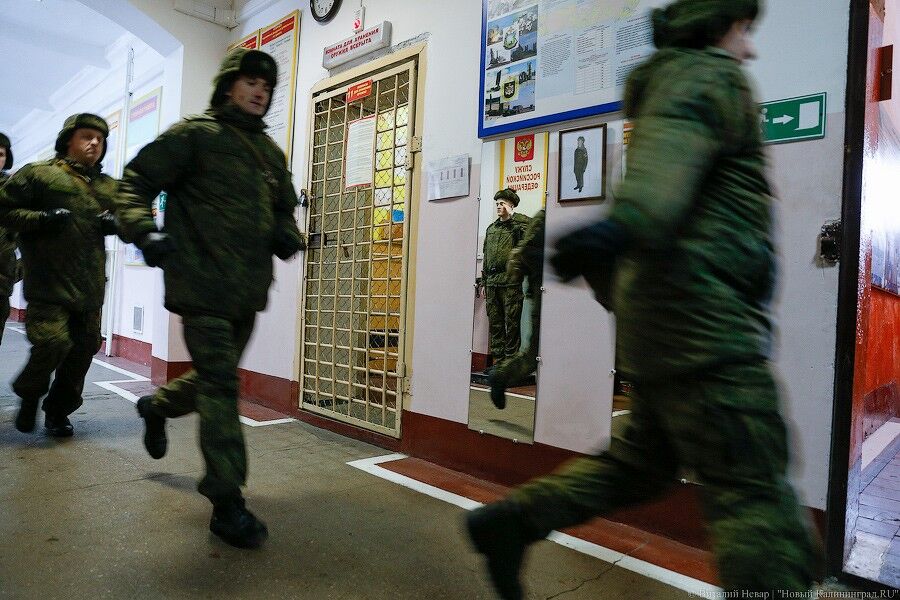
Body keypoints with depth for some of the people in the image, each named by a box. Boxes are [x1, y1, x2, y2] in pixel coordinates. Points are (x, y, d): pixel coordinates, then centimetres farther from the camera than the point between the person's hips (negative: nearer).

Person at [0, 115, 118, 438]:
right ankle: (29, 395, 16)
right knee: (53, 341, -16)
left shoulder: (109, 186, 17)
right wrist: (41, 219, -14)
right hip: (48, 282, -5)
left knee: (85, 347, 7)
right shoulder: (38, 174, 2)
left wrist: (114, 223, 5)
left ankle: (58, 411, 25)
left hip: (91, 287, 6)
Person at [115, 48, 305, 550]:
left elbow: (284, 208, 27)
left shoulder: (271, 151, 18)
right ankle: (228, 503, -1)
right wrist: (144, 231, -19)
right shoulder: (194, 135, -1)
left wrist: (288, 235, 5)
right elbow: (137, 182, -1)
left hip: (249, 289, 7)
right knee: (220, 385, -9)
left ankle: (157, 406, 51)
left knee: (217, 377, 19)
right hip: (204, 282, -7)